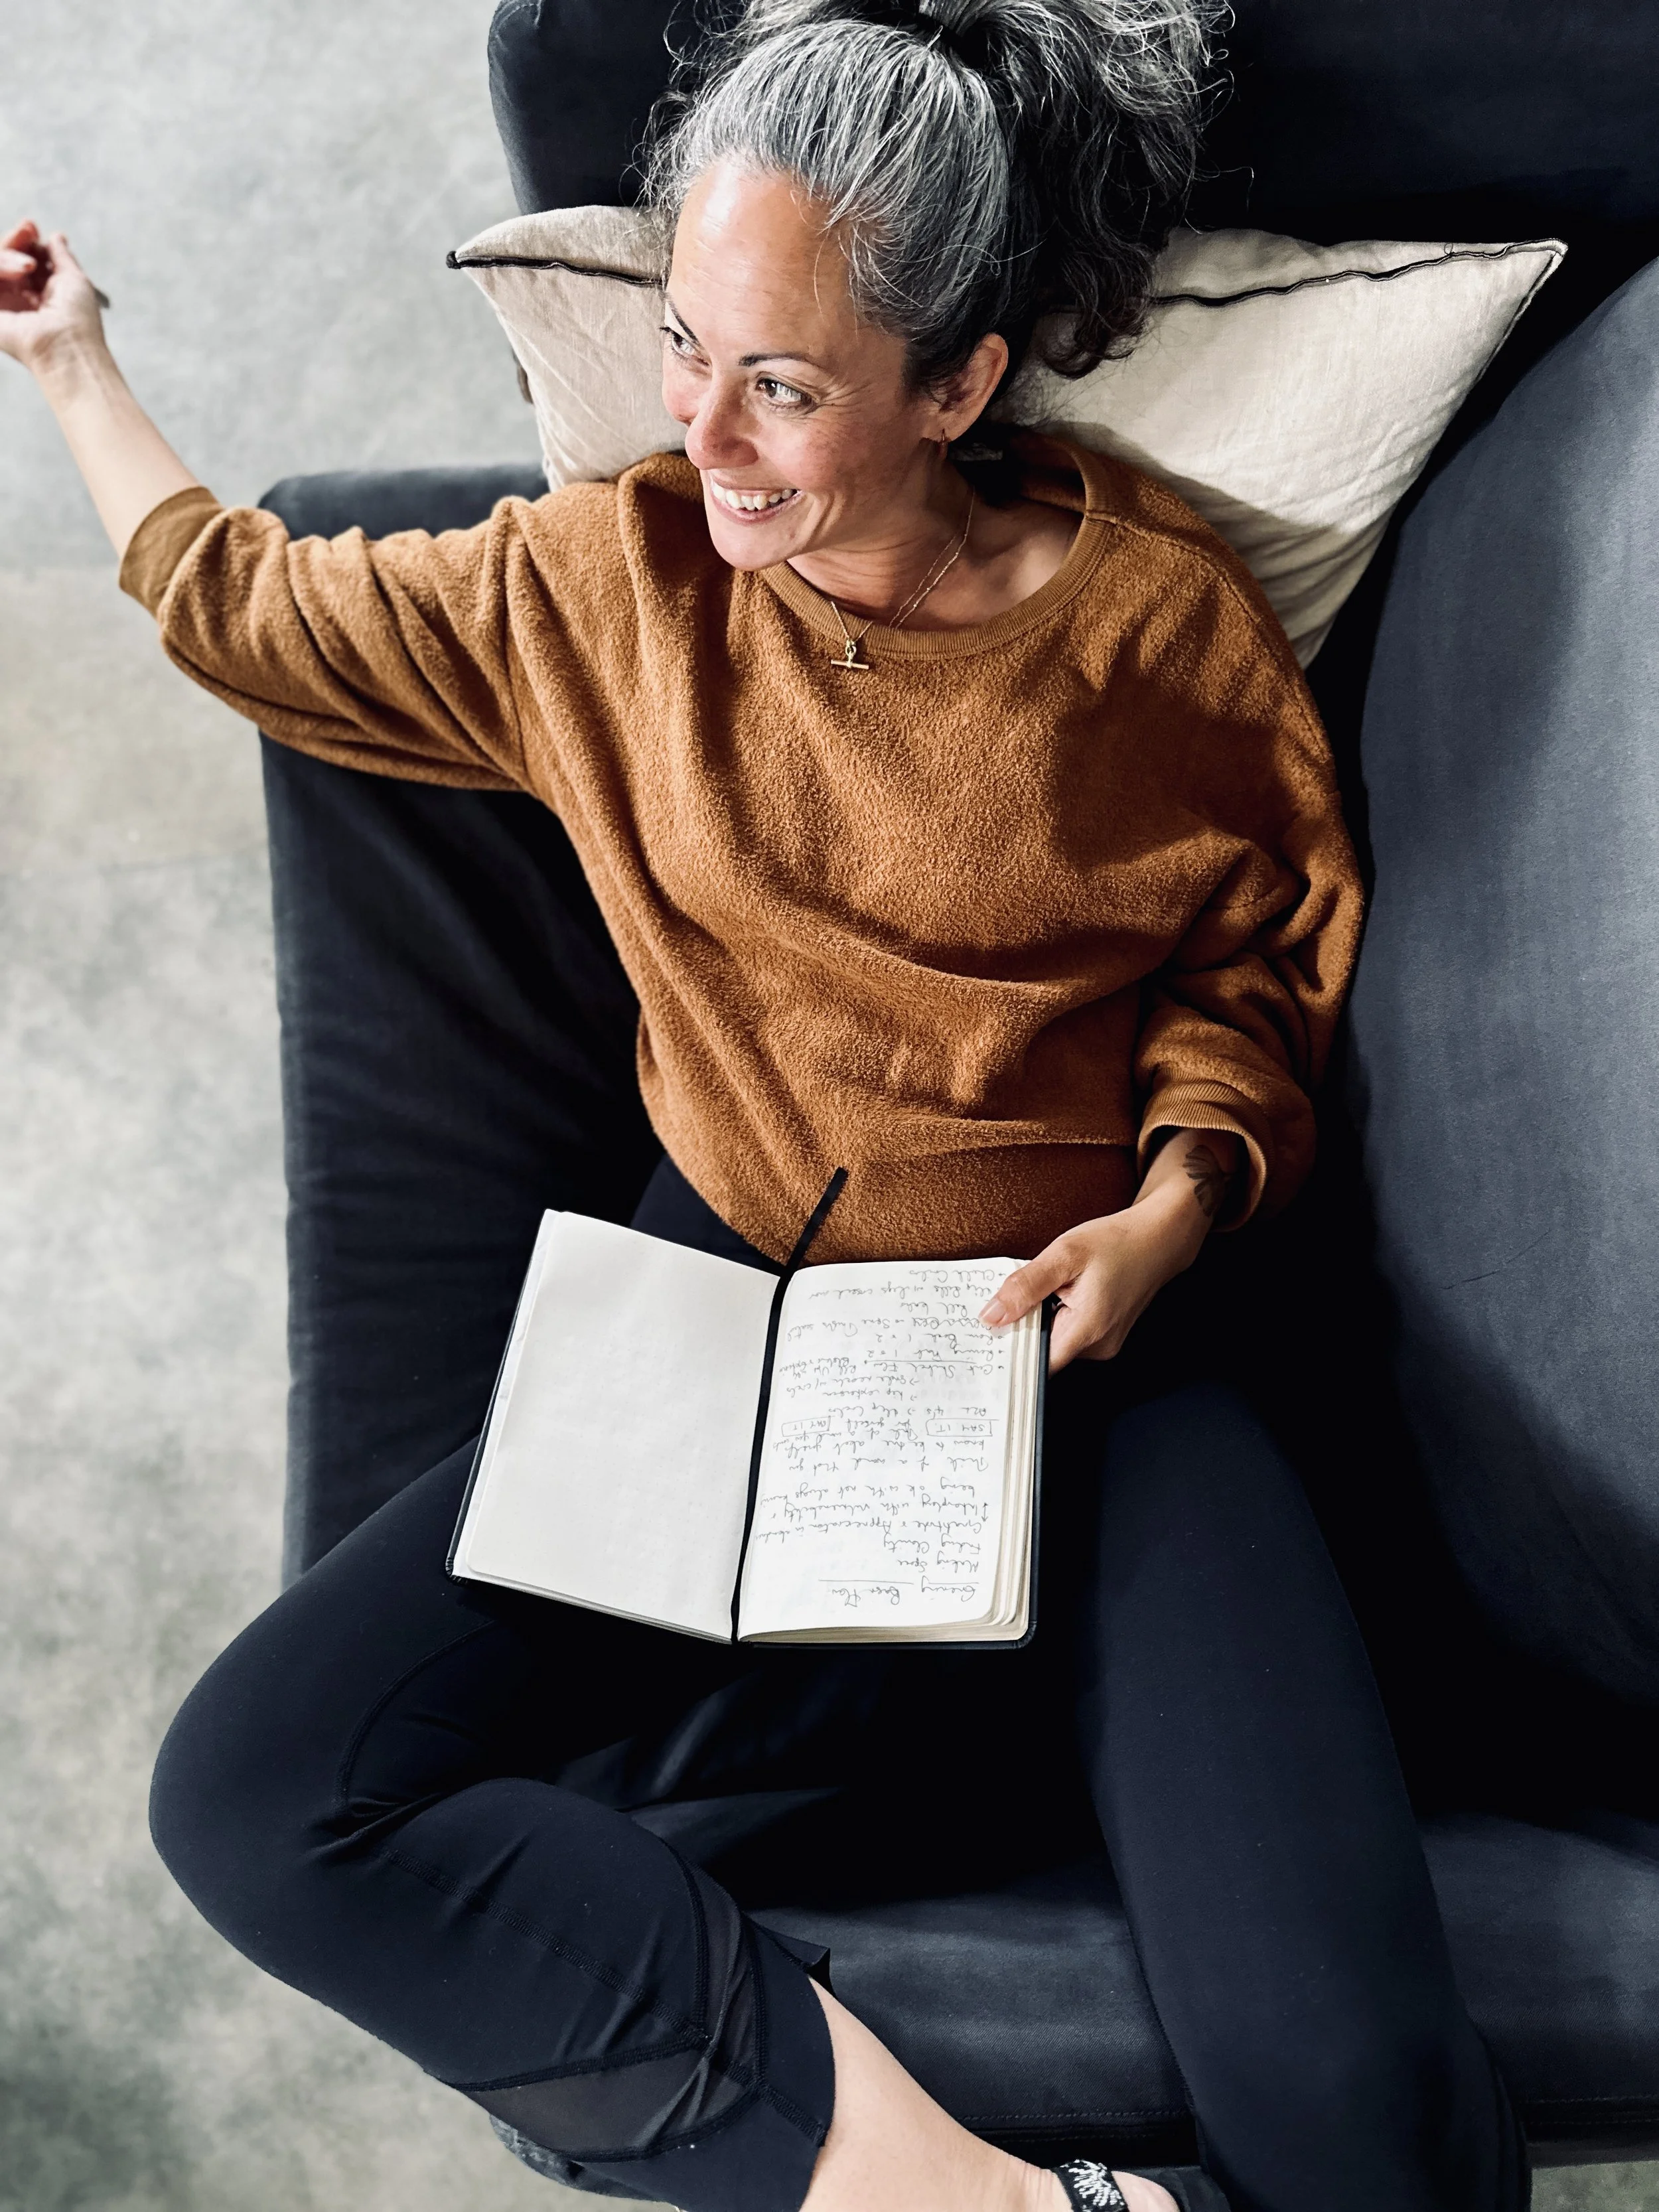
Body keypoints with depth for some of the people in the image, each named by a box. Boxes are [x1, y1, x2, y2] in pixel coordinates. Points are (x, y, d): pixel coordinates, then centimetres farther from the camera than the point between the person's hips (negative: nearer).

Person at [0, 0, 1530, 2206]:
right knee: (252, 1797, -24)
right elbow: (252, 604, 19)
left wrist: (1173, 1203, -9)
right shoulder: (608, 578, 3)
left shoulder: (1165, 620, -4)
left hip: (1077, 1345, -2)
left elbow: (1255, 968, 9)